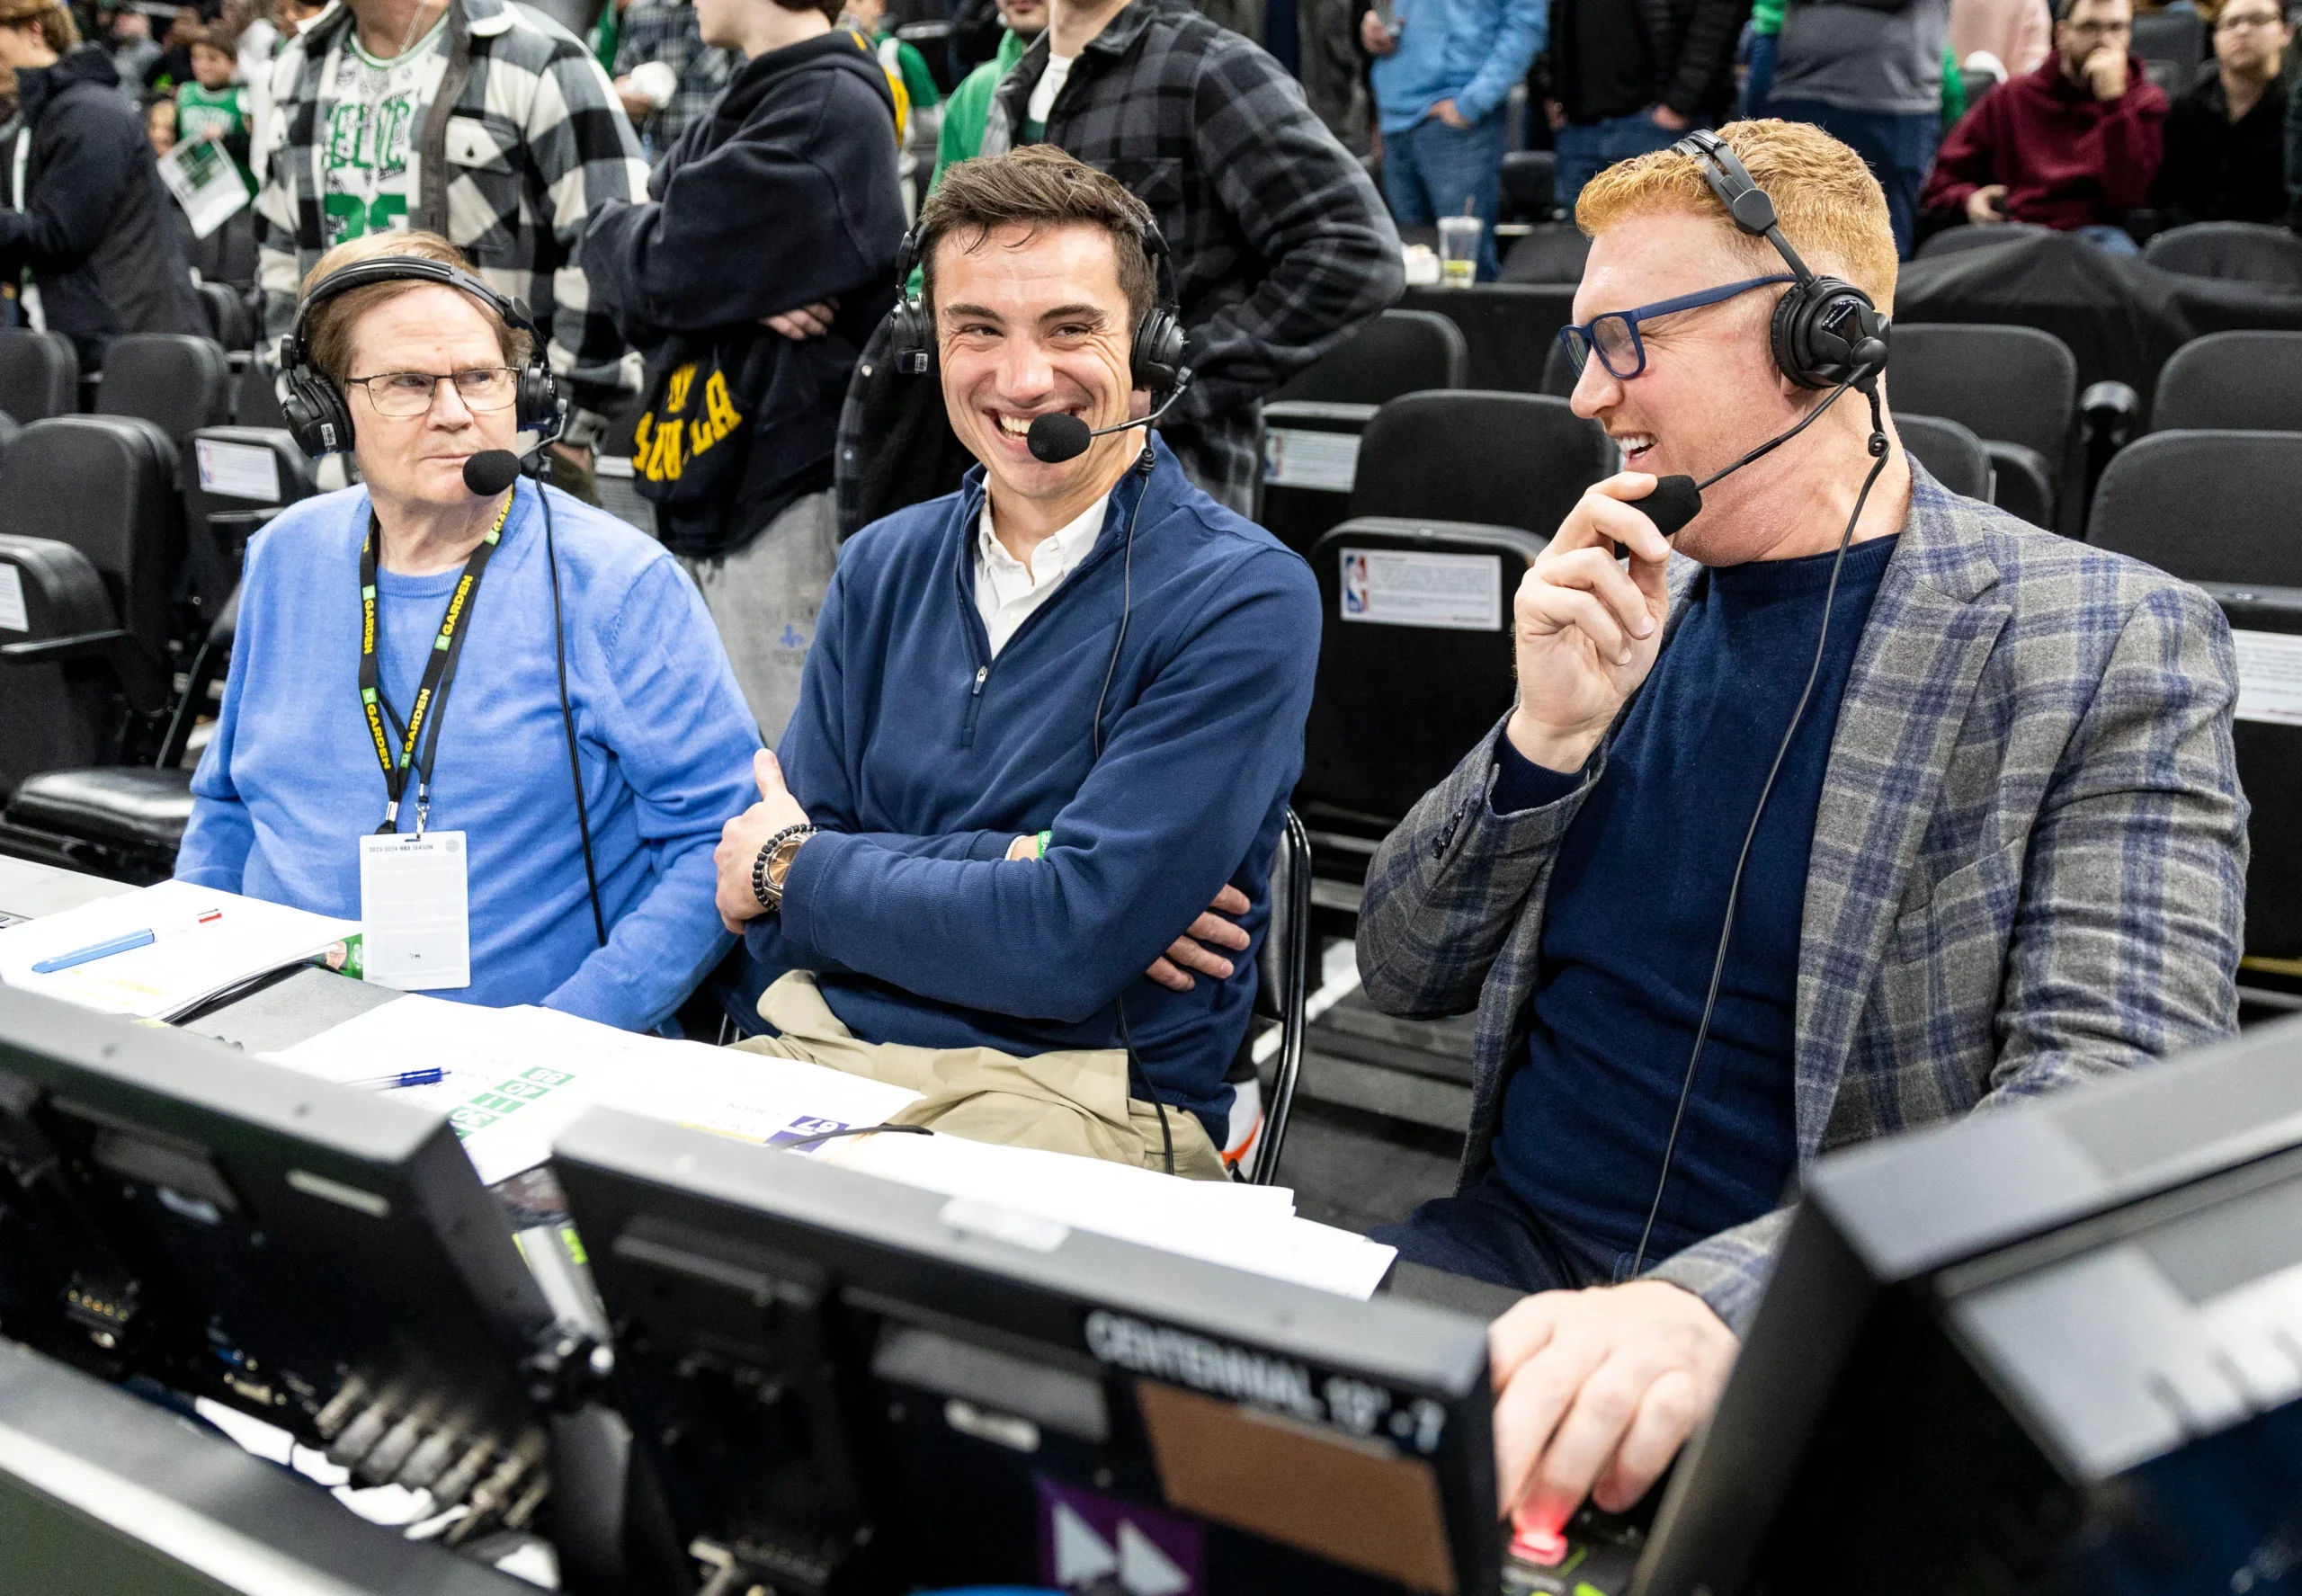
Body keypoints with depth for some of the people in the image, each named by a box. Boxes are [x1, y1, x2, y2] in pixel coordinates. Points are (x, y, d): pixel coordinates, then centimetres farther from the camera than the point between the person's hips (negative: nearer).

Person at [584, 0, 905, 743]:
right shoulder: (734, 116, 17)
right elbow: (620, 279, 8)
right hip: (711, 490, 10)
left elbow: (663, 270, -16)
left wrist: (616, 233, 5)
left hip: (789, 502, -9)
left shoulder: (831, 112, -12)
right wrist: (739, 297, -9)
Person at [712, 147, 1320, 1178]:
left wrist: (794, 867, -3)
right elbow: (776, 925, 4)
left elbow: (1069, 946, -17)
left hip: (1082, 1100, -4)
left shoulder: (1243, 599, -8)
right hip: (820, 1050, 5)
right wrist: (1012, 869, -13)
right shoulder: (883, 568, 11)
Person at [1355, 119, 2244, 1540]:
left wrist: (1716, 1302, -33)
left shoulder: (2113, 646, -6)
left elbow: (2118, 1101, -18)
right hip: (1512, 1252, 5)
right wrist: (1550, 737, -9)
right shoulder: (1622, 608, 9)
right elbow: (1404, 977, 9)